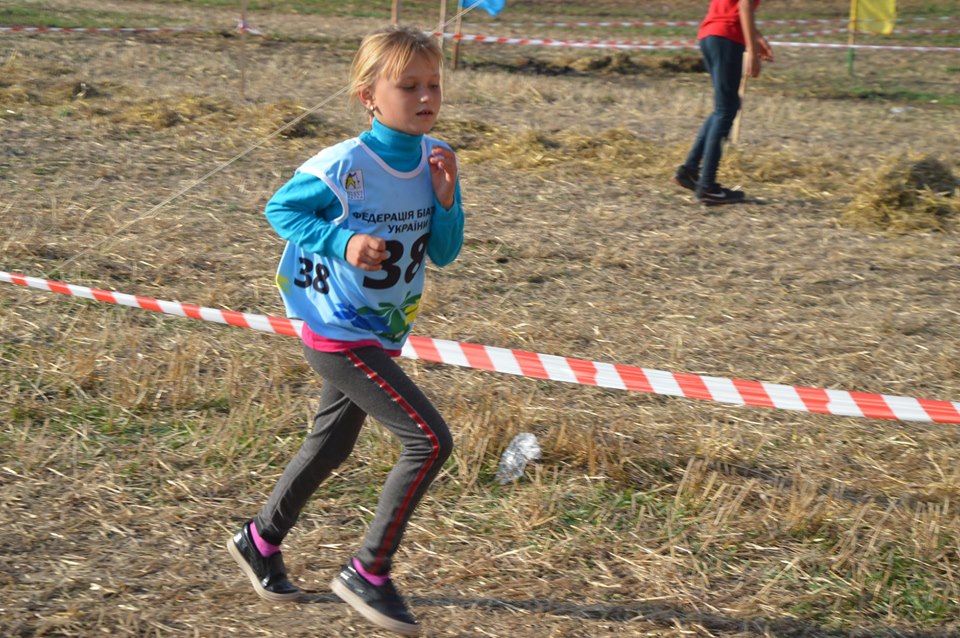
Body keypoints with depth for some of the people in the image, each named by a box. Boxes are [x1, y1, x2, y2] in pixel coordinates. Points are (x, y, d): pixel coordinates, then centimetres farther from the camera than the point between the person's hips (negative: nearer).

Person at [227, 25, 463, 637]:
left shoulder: (435, 159, -2)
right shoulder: (344, 167, -22)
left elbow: (445, 252, 2)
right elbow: (281, 207, -10)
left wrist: (446, 198, -16)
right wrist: (341, 243, -23)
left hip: (381, 333, 8)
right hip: (340, 334, -8)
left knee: (331, 445, 22)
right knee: (431, 439, -14)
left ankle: (260, 540, 44)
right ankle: (369, 572, -1)